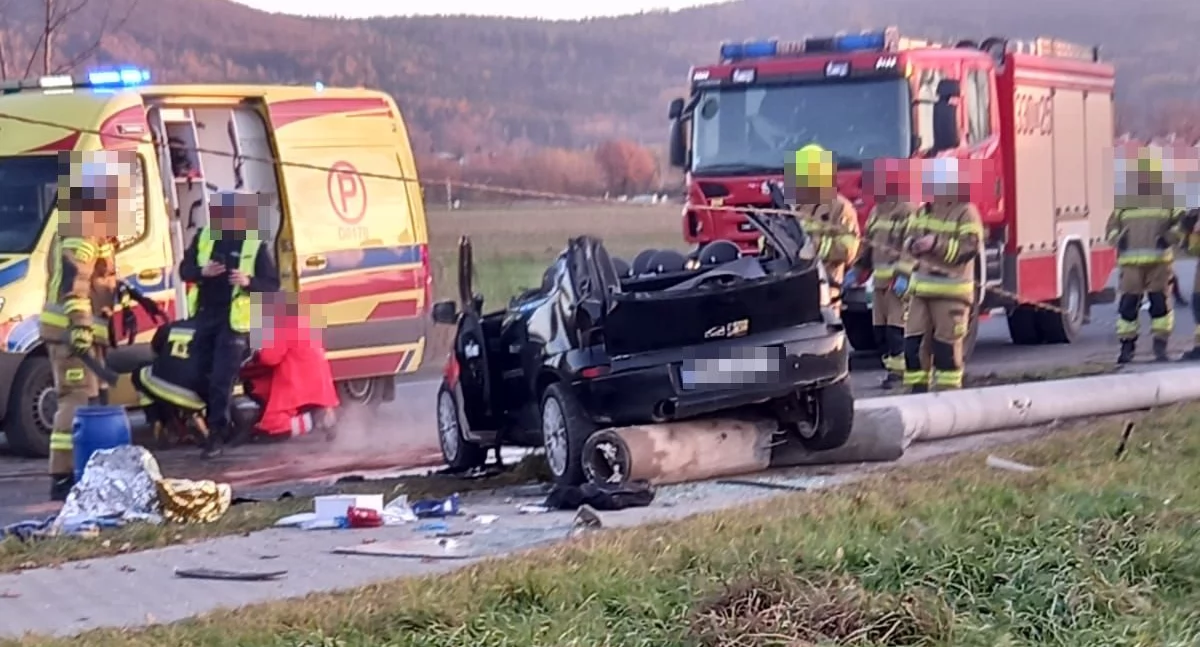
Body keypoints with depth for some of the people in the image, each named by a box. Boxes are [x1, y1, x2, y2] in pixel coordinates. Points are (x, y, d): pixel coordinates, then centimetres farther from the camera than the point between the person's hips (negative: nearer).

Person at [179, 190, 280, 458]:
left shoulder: (256, 245, -7)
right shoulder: (204, 236, 4)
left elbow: (273, 283, -6)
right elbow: (184, 269, 7)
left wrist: (248, 282, -25)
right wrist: (202, 271, -15)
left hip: (234, 321, -5)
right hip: (204, 315, 5)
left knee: (221, 380, -9)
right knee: (204, 374, 12)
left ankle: (216, 433, -2)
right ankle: (218, 423, 29)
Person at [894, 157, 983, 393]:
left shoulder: (966, 213, -6)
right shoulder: (924, 212, 15)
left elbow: (969, 248, -17)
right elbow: (910, 244, 20)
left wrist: (937, 244, -24)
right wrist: (903, 273, 6)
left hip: (950, 291, -6)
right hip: (921, 289, 6)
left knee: (946, 347, -2)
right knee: (913, 343, 3)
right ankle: (917, 392, 10)